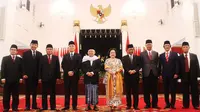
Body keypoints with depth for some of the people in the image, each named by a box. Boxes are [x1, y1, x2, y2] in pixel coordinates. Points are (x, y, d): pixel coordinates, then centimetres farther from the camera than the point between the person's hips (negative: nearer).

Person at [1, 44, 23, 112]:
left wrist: (21, 78, -4)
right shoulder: (5, 58, 9)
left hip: (16, 80, 0)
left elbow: (21, 69, 5)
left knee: (15, 96, 5)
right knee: (6, 96, 5)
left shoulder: (20, 59, 8)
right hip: (7, 80, 0)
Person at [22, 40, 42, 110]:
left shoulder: (39, 54, 7)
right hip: (28, 75, -2)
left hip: (36, 75, 2)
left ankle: (34, 105, 15)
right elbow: (24, 64, -3)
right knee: (28, 91, 5)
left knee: (35, 91, 8)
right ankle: (27, 105, 11)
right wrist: (24, 74, -11)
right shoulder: (25, 53, 2)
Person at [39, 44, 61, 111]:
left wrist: (58, 77, -3)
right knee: (44, 93, 5)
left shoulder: (56, 58, 5)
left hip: (53, 78, 0)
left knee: (53, 93, 7)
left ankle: (53, 107, 15)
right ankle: (44, 107, 14)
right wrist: (40, 77, -4)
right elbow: (40, 68, 1)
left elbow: (58, 68, 3)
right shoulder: (42, 58, 4)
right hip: (44, 78, 0)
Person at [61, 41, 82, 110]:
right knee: (67, 91, 3)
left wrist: (73, 72, -13)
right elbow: (63, 66, 4)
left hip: (75, 75, -1)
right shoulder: (65, 56, 12)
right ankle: (66, 105, 9)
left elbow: (79, 65, -3)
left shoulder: (78, 56, 6)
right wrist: (68, 72, -10)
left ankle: (74, 106, 8)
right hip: (67, 75, 2)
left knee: (74, 91, 2)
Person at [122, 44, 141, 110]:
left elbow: (139, 66, 2)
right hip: (127, 76, 0)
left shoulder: (137, 57, 11)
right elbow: (124, 66, -2)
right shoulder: (124, 58, 8)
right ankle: (128, 105, 11)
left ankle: (135, 105, 10)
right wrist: (129, 71, -18)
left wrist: (135, 70, -15)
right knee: (128, 92, 4)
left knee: (135, 91, 3)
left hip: (135, 76, 1)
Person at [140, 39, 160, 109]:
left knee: (154, 90, 6)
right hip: (146, 74, -1)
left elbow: (157, 63, 8)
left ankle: (154, 104, 14)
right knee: (146, 90, 3)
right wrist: (143, 71, -4)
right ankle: (147, 104, 13)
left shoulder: (156, 53, 10)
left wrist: (158, 72, 1)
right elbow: (141, 64, 3)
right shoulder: (142, 54, 5)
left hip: (154, 73, 2)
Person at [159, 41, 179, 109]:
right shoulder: (161, 55, 8)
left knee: (173, 90, 3)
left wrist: (176, 73, -9)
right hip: (165, 75, 2)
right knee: (166, 90, 5)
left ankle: (172, 104, 12)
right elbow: (160, 66, 8)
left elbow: (177, 64, -1)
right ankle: (167, 104, 14)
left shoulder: (175, 54, 4)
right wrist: (160, 74, 1)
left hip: (173, 75, -1)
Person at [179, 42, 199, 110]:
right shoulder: (180, 57, 1)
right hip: (184, 76, -1)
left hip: (193, 75, 1)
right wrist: (179, 75, -8)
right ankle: (186, 105, 14)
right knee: (185, 91, 5)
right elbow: (179, 67, -1)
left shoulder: (194, 56, 6)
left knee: (194, 91, 6)